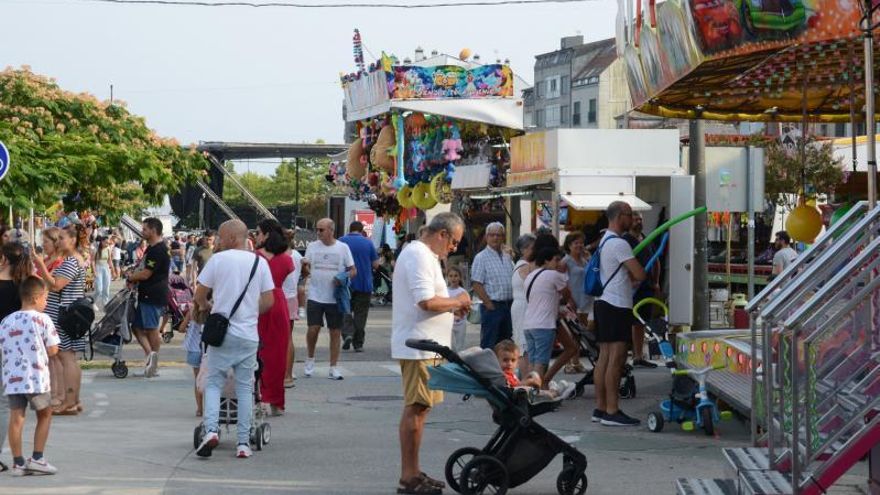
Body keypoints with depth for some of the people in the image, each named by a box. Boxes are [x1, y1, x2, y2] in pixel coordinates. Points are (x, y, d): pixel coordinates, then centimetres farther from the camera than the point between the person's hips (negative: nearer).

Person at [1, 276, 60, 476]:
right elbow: (52, 350, -4)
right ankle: (37, 457, 10)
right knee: (45, 414, 13)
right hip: (36, 378, -4)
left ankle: (18, 462, 4)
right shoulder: (42, 319, -5)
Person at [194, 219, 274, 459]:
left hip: (222, 332, -2)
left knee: (213, 383, 7)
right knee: (245, 388, 9)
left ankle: (211, 430, -12)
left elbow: (199, 296, 1)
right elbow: (268, 301, 4)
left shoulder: (218, 259, -4)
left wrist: (208, 307, 22)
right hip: (249, 335, 2)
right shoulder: (260, 262, 4)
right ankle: (243, 443, 7)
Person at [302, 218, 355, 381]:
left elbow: (353, 270, 3)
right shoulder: (312, 247, 4)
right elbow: (306, 269, 10)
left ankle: (333, 368, 12)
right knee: (313, 329, -5)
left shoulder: (343, 248, 0)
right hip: (315, 296, 0)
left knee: (335, 332, 4)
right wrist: (303, 265, -13)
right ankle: (310, 358, 20)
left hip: (335, 298, 0)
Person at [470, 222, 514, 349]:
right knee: (489, 346, -6)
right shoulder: (481, 257, -6)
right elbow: (476, 284, -12)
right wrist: (489, 305, -15)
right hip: (492, 307, -7)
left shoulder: (507, 257, 14)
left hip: (508, 306, 7)